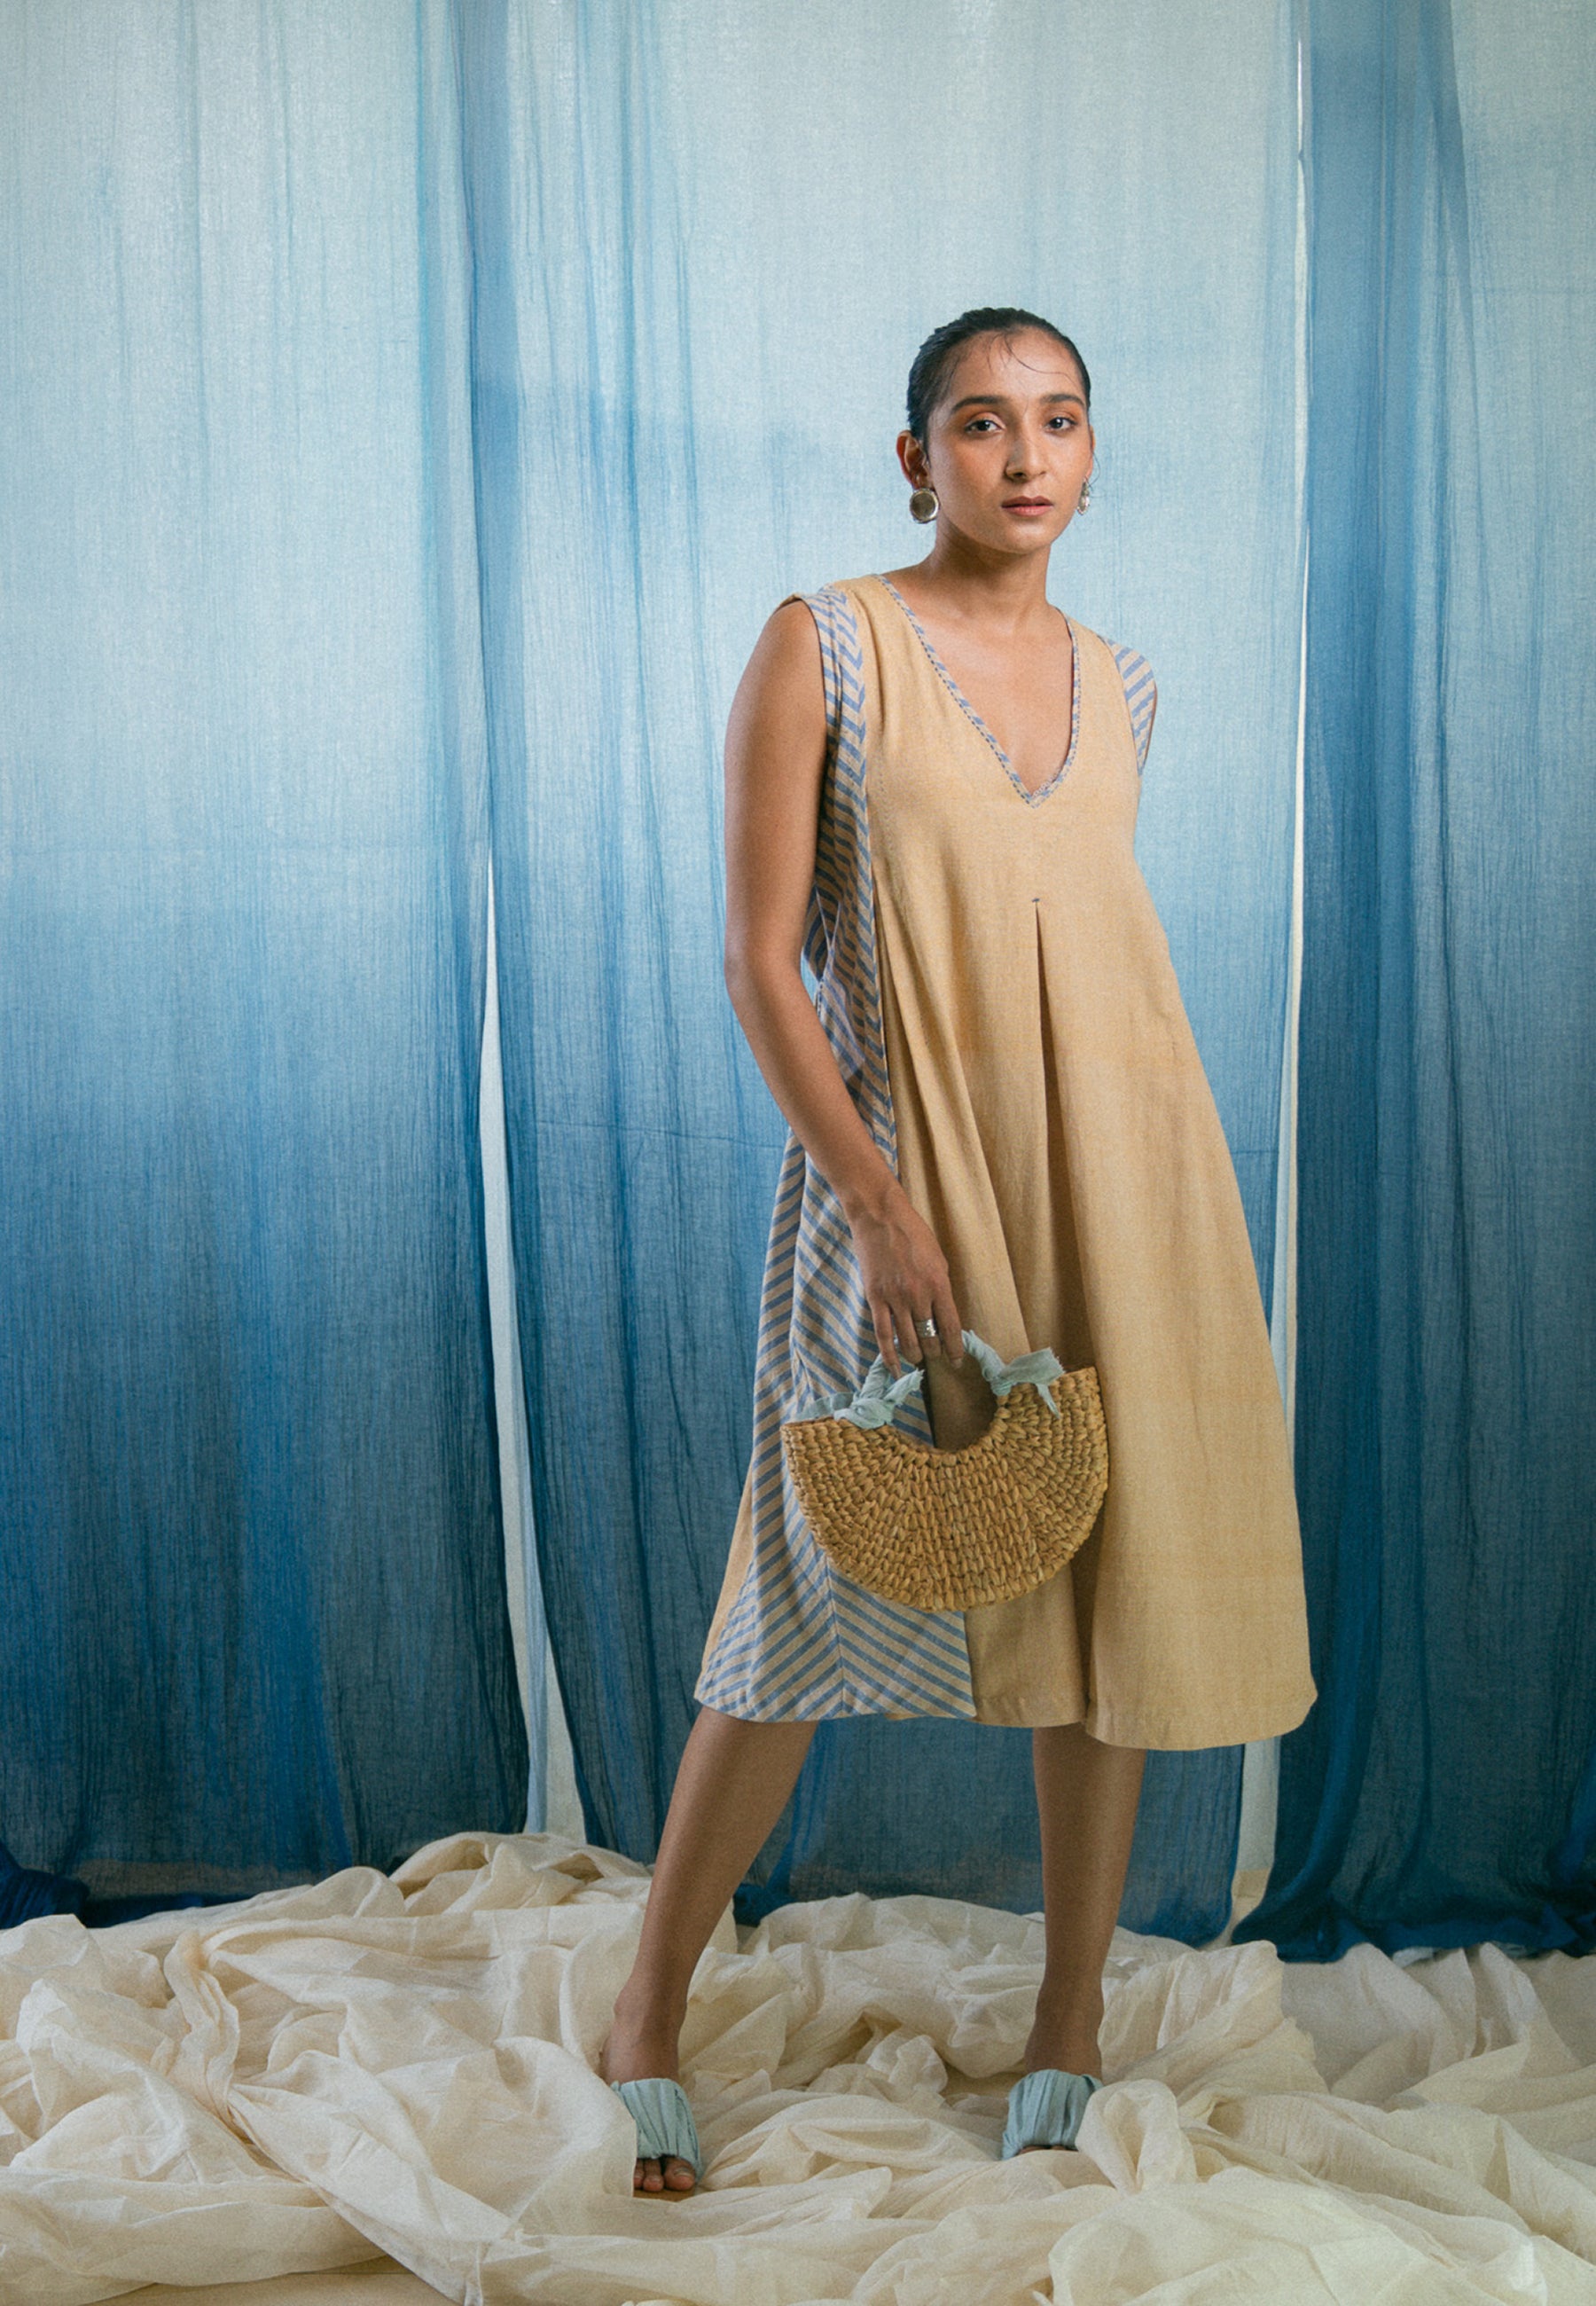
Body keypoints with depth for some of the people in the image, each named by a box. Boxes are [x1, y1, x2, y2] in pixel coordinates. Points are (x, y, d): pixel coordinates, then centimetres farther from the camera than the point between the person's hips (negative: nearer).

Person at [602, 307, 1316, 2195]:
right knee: (821, 1589, 1)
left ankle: (1071, 2013, 22)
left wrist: (1133, 1188, 14)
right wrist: (881, 1203, -16)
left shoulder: (1115, 683, 11)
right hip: (898, 1163, -4)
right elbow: (758, 958, -9)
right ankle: (648, 2008, 19)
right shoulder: (822, 645, -5)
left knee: (1108, 1576, 7)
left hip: (1116, 1166, 5)